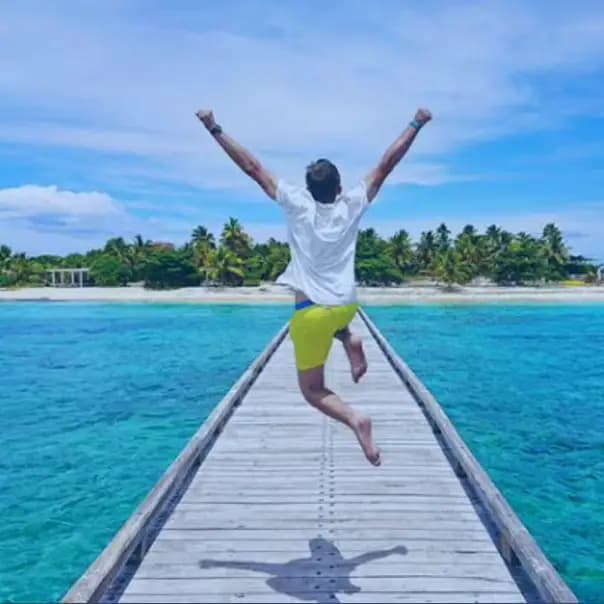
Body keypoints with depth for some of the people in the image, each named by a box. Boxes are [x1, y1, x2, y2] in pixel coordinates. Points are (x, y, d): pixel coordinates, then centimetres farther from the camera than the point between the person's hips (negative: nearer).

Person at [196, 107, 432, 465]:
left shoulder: (297, 203, -6)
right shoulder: (352, 205, -1)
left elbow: (252, 167, -2)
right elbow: (387, 165, 5)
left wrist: (215, 129, 4)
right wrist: (416, 125, 14)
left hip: (311, 311, -3)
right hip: (347, 306, 3)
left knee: (313, 390, 7)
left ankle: (354, 419, -23)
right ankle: (350, 341, 8)